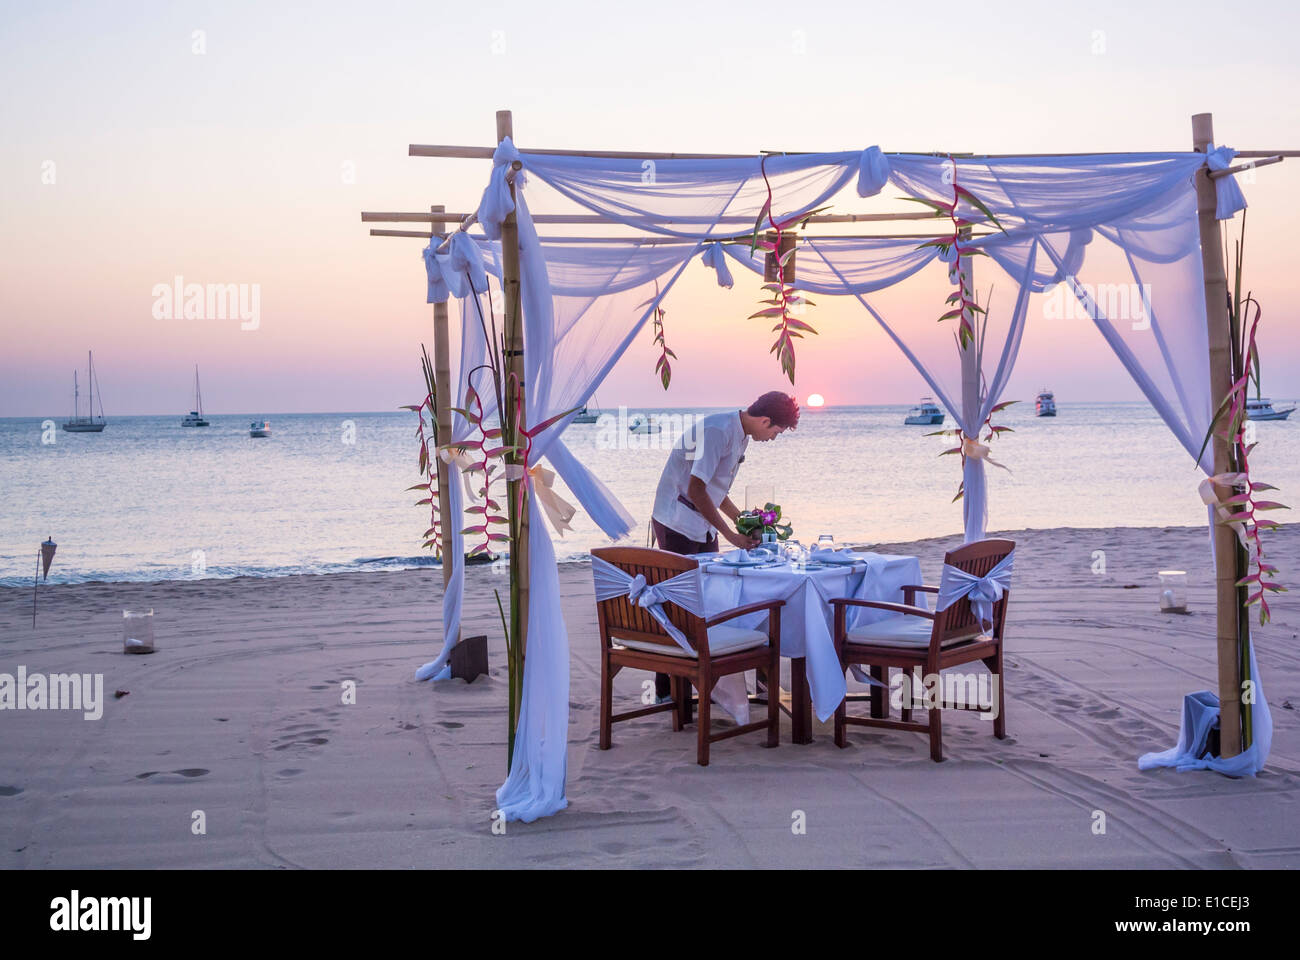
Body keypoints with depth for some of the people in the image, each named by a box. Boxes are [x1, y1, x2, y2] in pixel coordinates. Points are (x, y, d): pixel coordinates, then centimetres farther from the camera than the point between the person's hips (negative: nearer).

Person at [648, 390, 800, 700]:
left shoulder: (739, 436, 11)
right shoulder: (717, 431, -20)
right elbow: (696, 491, -22)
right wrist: (731, 535, -18)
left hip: (703, 528, 9)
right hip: (678, 525, -9)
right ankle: (667, 690, 0)